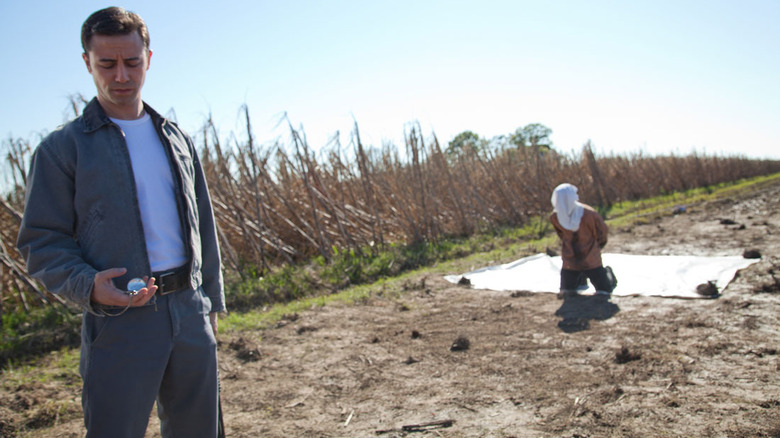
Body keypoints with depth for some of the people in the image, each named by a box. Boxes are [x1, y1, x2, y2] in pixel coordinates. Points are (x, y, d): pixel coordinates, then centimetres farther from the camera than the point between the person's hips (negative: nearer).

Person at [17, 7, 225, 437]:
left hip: (190, 312, 4)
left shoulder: (178, 139, 13)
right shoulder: (62, 148, 0)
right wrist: (89, 286, -21)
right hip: (119, 323, -4)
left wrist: (211, 303, 13)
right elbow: (42, 243, -2)